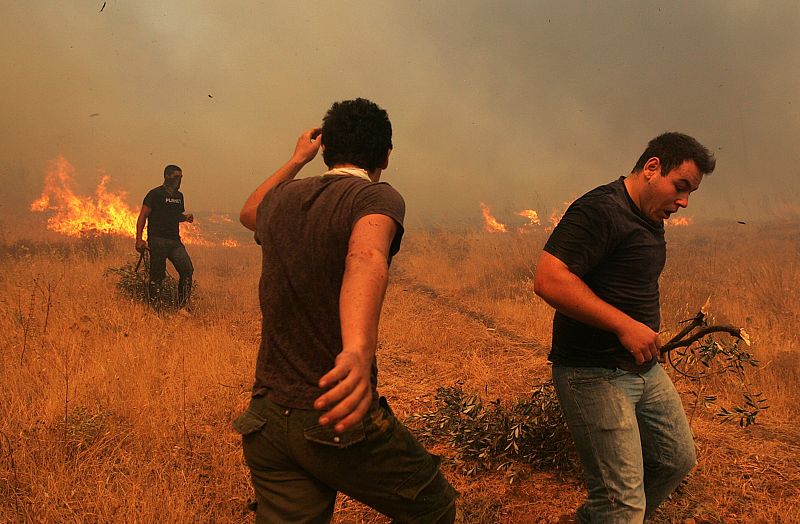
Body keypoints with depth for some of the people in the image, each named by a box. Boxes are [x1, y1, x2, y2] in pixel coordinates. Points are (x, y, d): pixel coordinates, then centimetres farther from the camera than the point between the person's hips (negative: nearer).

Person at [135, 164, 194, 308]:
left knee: (187, 269, -9)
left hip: (175, 241, 6)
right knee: (157, 275, -4)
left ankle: (183, 306, -3)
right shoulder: (155, 194, -2)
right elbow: (142, 216, -4)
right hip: (157, 241, -6)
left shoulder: (179, 196, 17)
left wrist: (185, 217, 6)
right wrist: (139, 240, -13)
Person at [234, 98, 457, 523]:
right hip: (339, 420, -6)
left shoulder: (282, 199, 9)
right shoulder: (376, 196, -9)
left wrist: (297, 160, 42)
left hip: (265, 420, 6)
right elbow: (366, 257, -33)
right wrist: (359, 350, -50)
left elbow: (249, 212, 35)